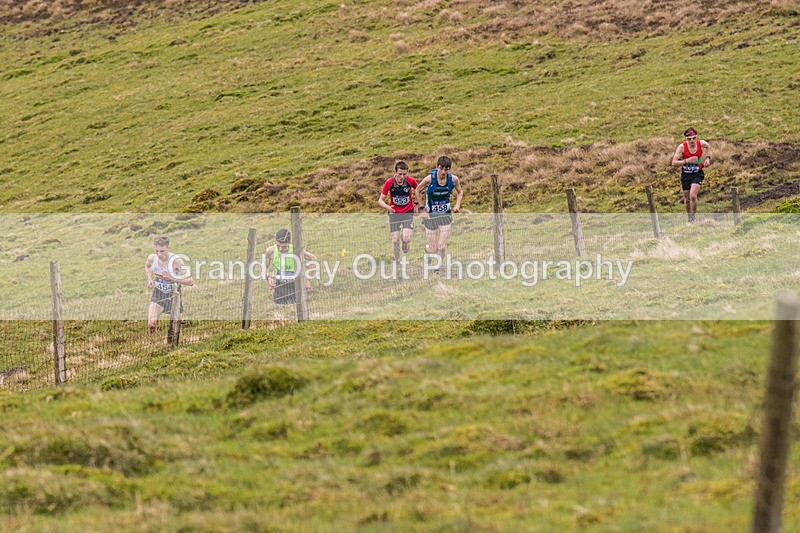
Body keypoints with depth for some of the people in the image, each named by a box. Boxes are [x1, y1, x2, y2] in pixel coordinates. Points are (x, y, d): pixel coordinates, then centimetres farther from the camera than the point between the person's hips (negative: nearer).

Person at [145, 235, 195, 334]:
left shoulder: (176, 261, -24)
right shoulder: (152, 258, -12)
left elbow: (190, 281, -25)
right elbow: (147, 266, 16)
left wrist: (172, 278, -34)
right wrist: (150, 279, 0)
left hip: (173, 294, -2)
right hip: (158, 293, 2)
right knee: (151, 324, -18)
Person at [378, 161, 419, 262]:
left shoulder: (411, 181, -13)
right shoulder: (389, 183, -16)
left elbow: (417, 189, 12)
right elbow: (380, 200, -10)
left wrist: (416, 204, 10)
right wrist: (387, 207, -30)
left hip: (408, 212, 0)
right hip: (394, 213, 0)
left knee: (407, 238, -16)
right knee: (395, 240, -3)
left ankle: (405, 250, 20)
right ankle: (397, 261, 17)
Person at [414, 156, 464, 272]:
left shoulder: (453, 179, -11)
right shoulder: (430, 179, -19)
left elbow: (460, 192, 10)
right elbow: (418, 190, -2)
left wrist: (457, 205, -7)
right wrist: (422, 209, -5)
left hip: (446, 215, 2)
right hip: (431, 215, -2)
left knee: (442, 247, -2)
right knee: (433, 249, 1)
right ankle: (427, 249, 37)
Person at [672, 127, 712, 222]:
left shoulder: (701, 144, -11)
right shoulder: (682, 147, -17)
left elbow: (708, 146, 16)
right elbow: (674, 163, -18)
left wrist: (708, 158, 2)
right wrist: (687, 161, -30)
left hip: (697, 174, -1)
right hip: (685, 175, 1)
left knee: (693, 196, -21)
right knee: (687, 198, 9)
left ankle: (694, 217, -5)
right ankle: (689, 218, 32)